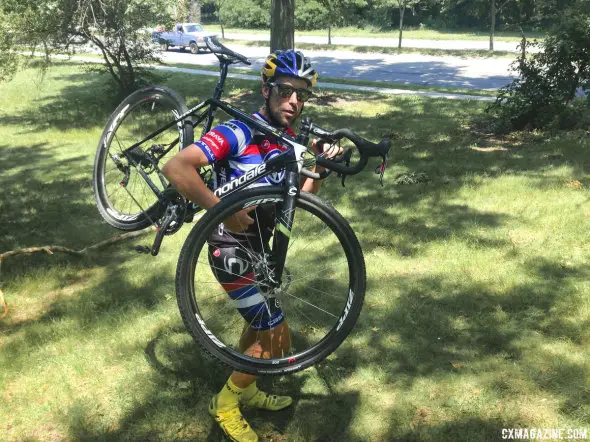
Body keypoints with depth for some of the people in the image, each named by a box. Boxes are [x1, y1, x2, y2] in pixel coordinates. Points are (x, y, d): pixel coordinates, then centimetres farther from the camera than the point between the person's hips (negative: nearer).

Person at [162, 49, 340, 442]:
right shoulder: (239, 133, -24)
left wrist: (318, 169, -13)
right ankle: (225, 402, 18)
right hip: (232, 251, -9)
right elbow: (176, 167, -33)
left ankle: (247, 391, 47)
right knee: (277, 335, -4)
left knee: (261, 322, 24)